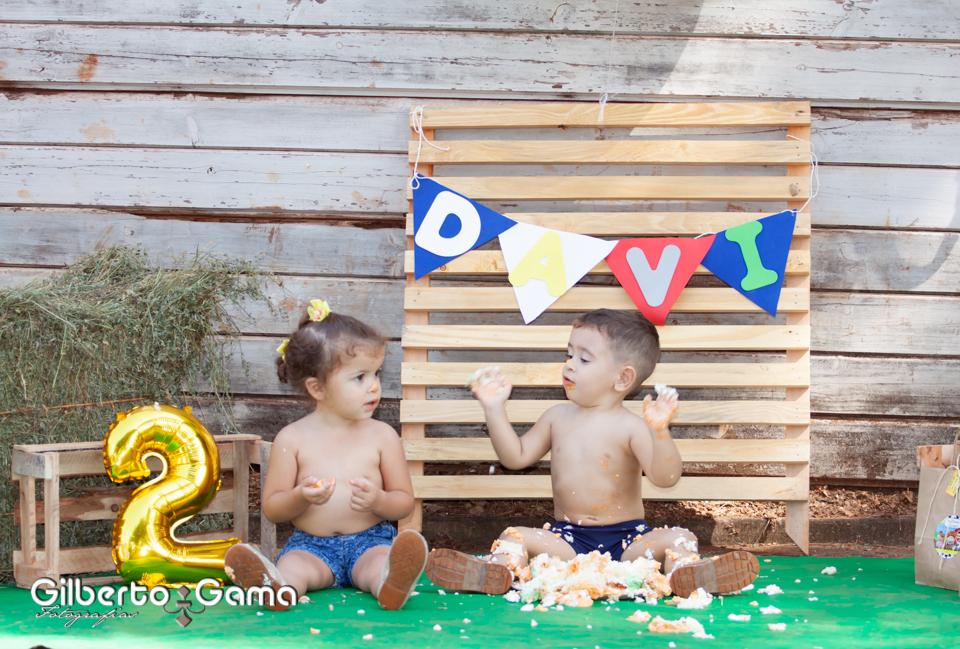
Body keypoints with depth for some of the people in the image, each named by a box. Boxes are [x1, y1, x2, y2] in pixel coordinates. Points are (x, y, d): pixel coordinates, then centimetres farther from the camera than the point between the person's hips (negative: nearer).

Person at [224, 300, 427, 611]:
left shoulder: (382, 436, 6)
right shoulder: (292, 439, 3)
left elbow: (405, 501, 9)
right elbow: (271, 508, 5)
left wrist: (377, 500, -15)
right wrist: (301, 498, -18)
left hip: (370, 541, 0)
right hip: (312, 545, 0)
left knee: (381, 561, -34)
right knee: (295, 563, -33)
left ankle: (391, 585, -67)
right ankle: (277, 587, -65)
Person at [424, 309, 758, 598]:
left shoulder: (630, 427, -9)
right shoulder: (558, 417, 9)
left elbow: (665, 477, -21)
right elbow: (516, 457, 14)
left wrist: (659, 431, -36)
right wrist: (495, 409, 7)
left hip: (626, 538, -3)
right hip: (567, 539, 3)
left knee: (677, 539, -26)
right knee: (515, 536, -19)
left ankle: (687, 575, -53)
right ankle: (496, 572, -47)